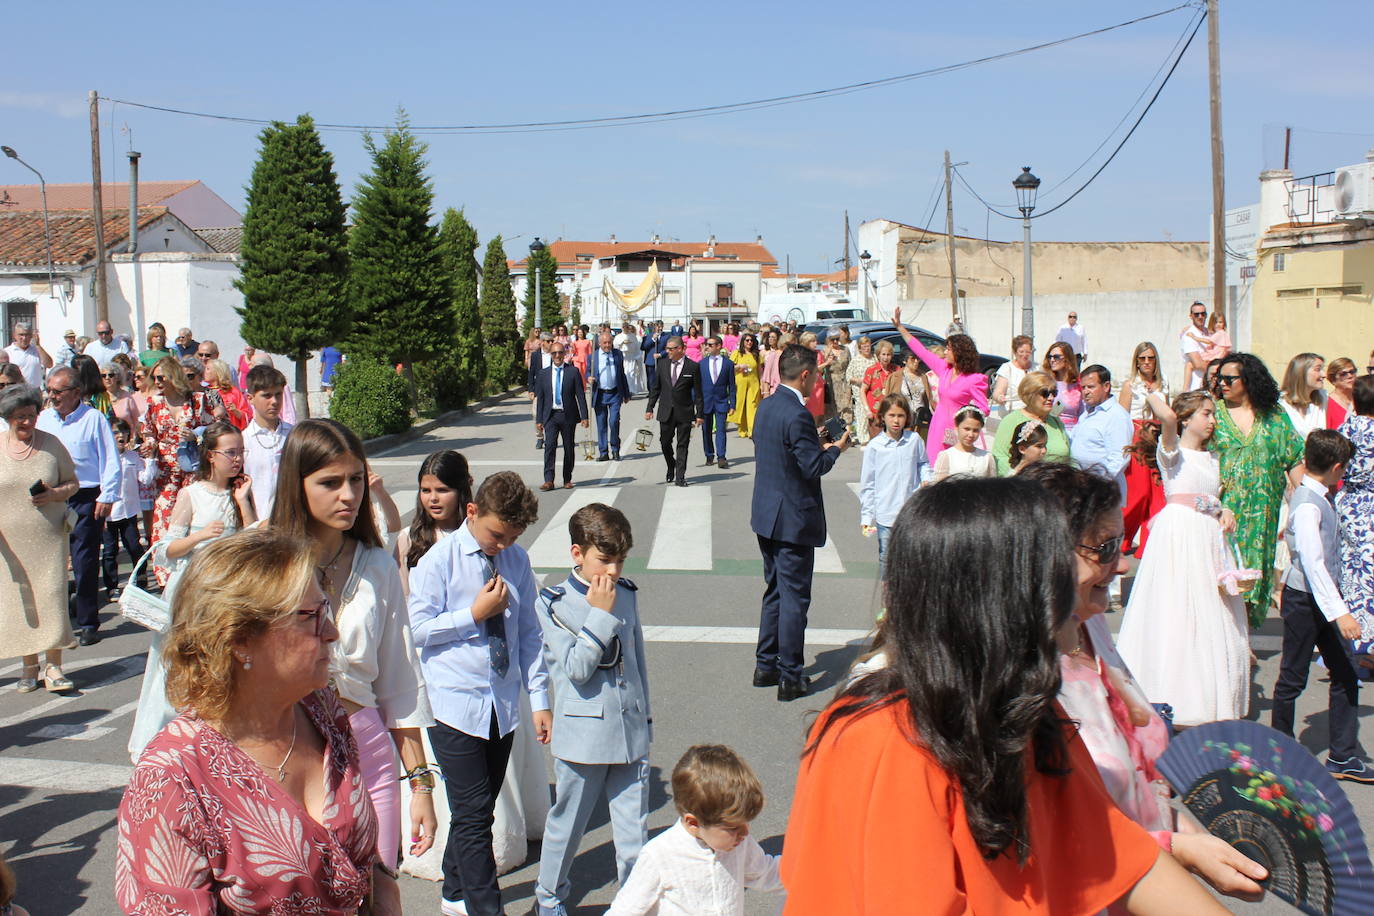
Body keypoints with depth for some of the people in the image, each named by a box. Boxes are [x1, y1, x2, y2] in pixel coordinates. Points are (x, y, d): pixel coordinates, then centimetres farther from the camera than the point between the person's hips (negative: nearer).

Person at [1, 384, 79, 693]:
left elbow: (73, 482, 9)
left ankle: (53, 667, 0)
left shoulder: (51, 443, 3)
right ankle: (29, 666, 16)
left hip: (49, 536, -1)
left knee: (52, 596, -6)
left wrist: (55, 494, -12)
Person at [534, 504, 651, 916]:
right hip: (583, 736, -3)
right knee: (567, 824, 14)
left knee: (635, 832, 5)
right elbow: (576, 669, -18)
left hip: (630, 732, 3)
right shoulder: (553, 603, -8)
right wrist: (600, 614, -19)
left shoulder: (627, 594, 5)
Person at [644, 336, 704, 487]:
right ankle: (671, 468, 34)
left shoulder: (693, 367, -6)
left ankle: (680, 477, 7)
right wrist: (649, 408, 5)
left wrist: (699, 414, -5)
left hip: (685, 412, -3)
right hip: (666, 411, 3)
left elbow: (698, 393, -3)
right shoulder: (662, 363, 3)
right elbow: (655, 388, 8)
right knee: (665, 442, 10)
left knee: (682, 445, 1)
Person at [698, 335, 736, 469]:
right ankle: (709, 456, 19)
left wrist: (732, 404, -1)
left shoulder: (728, 363, 1)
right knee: (706, 430, 7)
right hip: (705, 401, 2)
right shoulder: (702, 362, 5)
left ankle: (721, 458, -8)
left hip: (721, 402, -2)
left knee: (720, 430, -8)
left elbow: (731, 385, 3)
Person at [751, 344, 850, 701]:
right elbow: (814, 468, -20)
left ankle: (765, 665, 26)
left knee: (774, 590, 19)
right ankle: (790, 677, 7)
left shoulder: (766, 407, 6)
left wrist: (815, 443, 17)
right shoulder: (798, 415, -21)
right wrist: (835, 449, -3)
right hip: (794, 519, -9)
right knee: (794, 597, 0)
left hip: (766, 515, 9)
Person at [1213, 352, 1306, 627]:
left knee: (1252, 570, 4)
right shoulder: (1214, 413, 3)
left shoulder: (1275, 416, 7)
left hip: (1261, 511, 2)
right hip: (1222, 509, -2)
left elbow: (1294, 460, 9)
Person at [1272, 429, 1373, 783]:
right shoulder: (1308, 506, -21)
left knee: (1346, 673, 9)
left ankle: (1343, 757, 18)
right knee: (1293, 677, 4)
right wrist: (1339, 611, -30)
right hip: (1304, 598, -9)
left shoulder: (1319, 498, 7)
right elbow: (1312, 561, -27)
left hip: (1323, 598, 9)